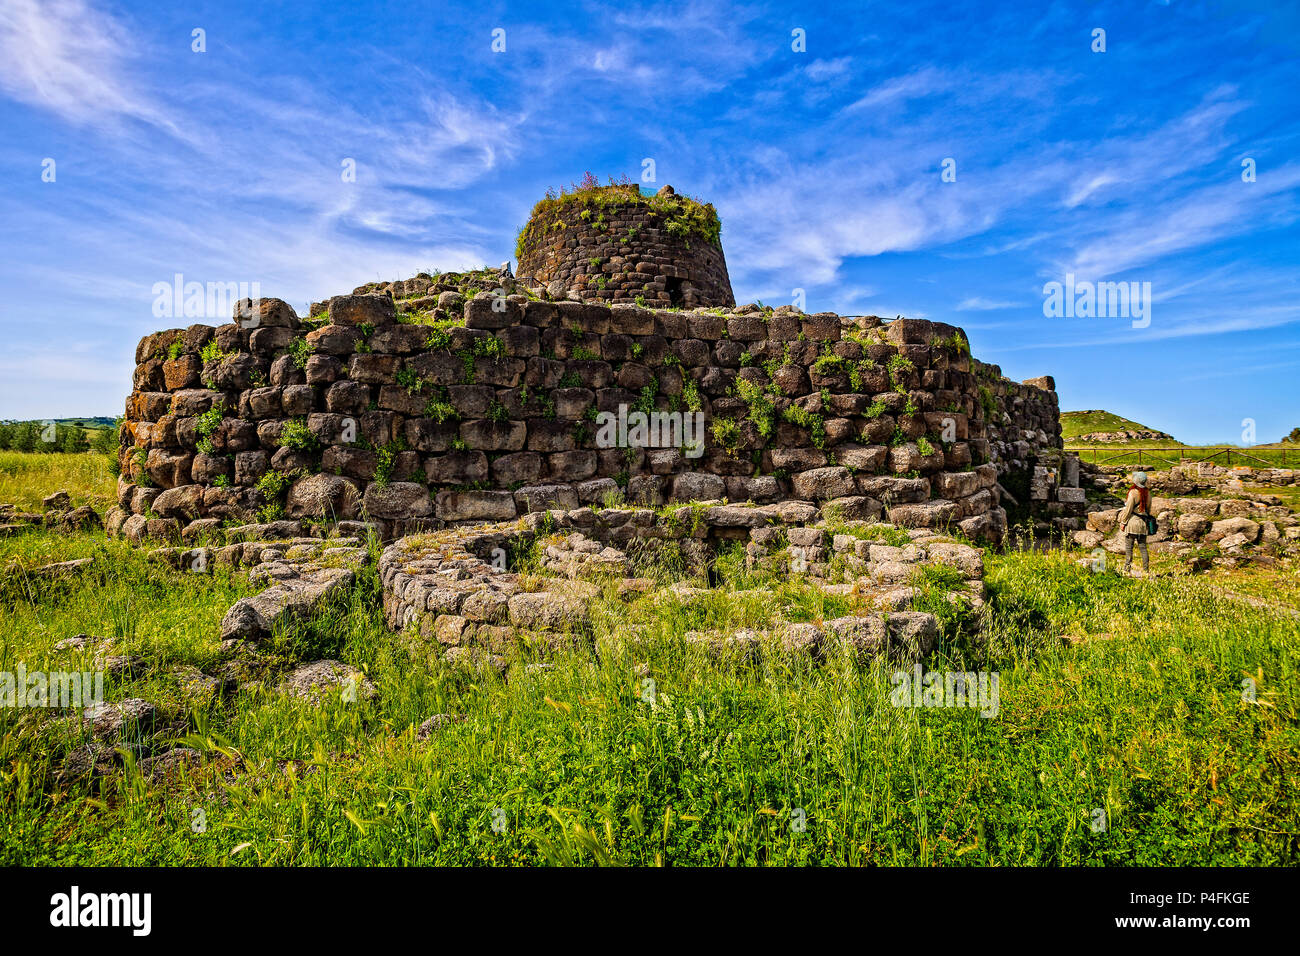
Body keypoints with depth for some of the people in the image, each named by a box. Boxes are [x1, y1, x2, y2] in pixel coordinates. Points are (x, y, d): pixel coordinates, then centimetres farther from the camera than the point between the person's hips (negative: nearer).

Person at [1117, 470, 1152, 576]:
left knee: (1128, 547, -1)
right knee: (1143, 547, 10)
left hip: (1132, 521, -6)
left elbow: (1128, 509, -12)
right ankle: (1145, 569, 11)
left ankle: (1127, 569, -2)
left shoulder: (1133, 493, -13)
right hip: (1143, 523, 6)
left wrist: (1123, 522, -5)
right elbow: (1148, 509, 14)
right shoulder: (1147, 493, 7)